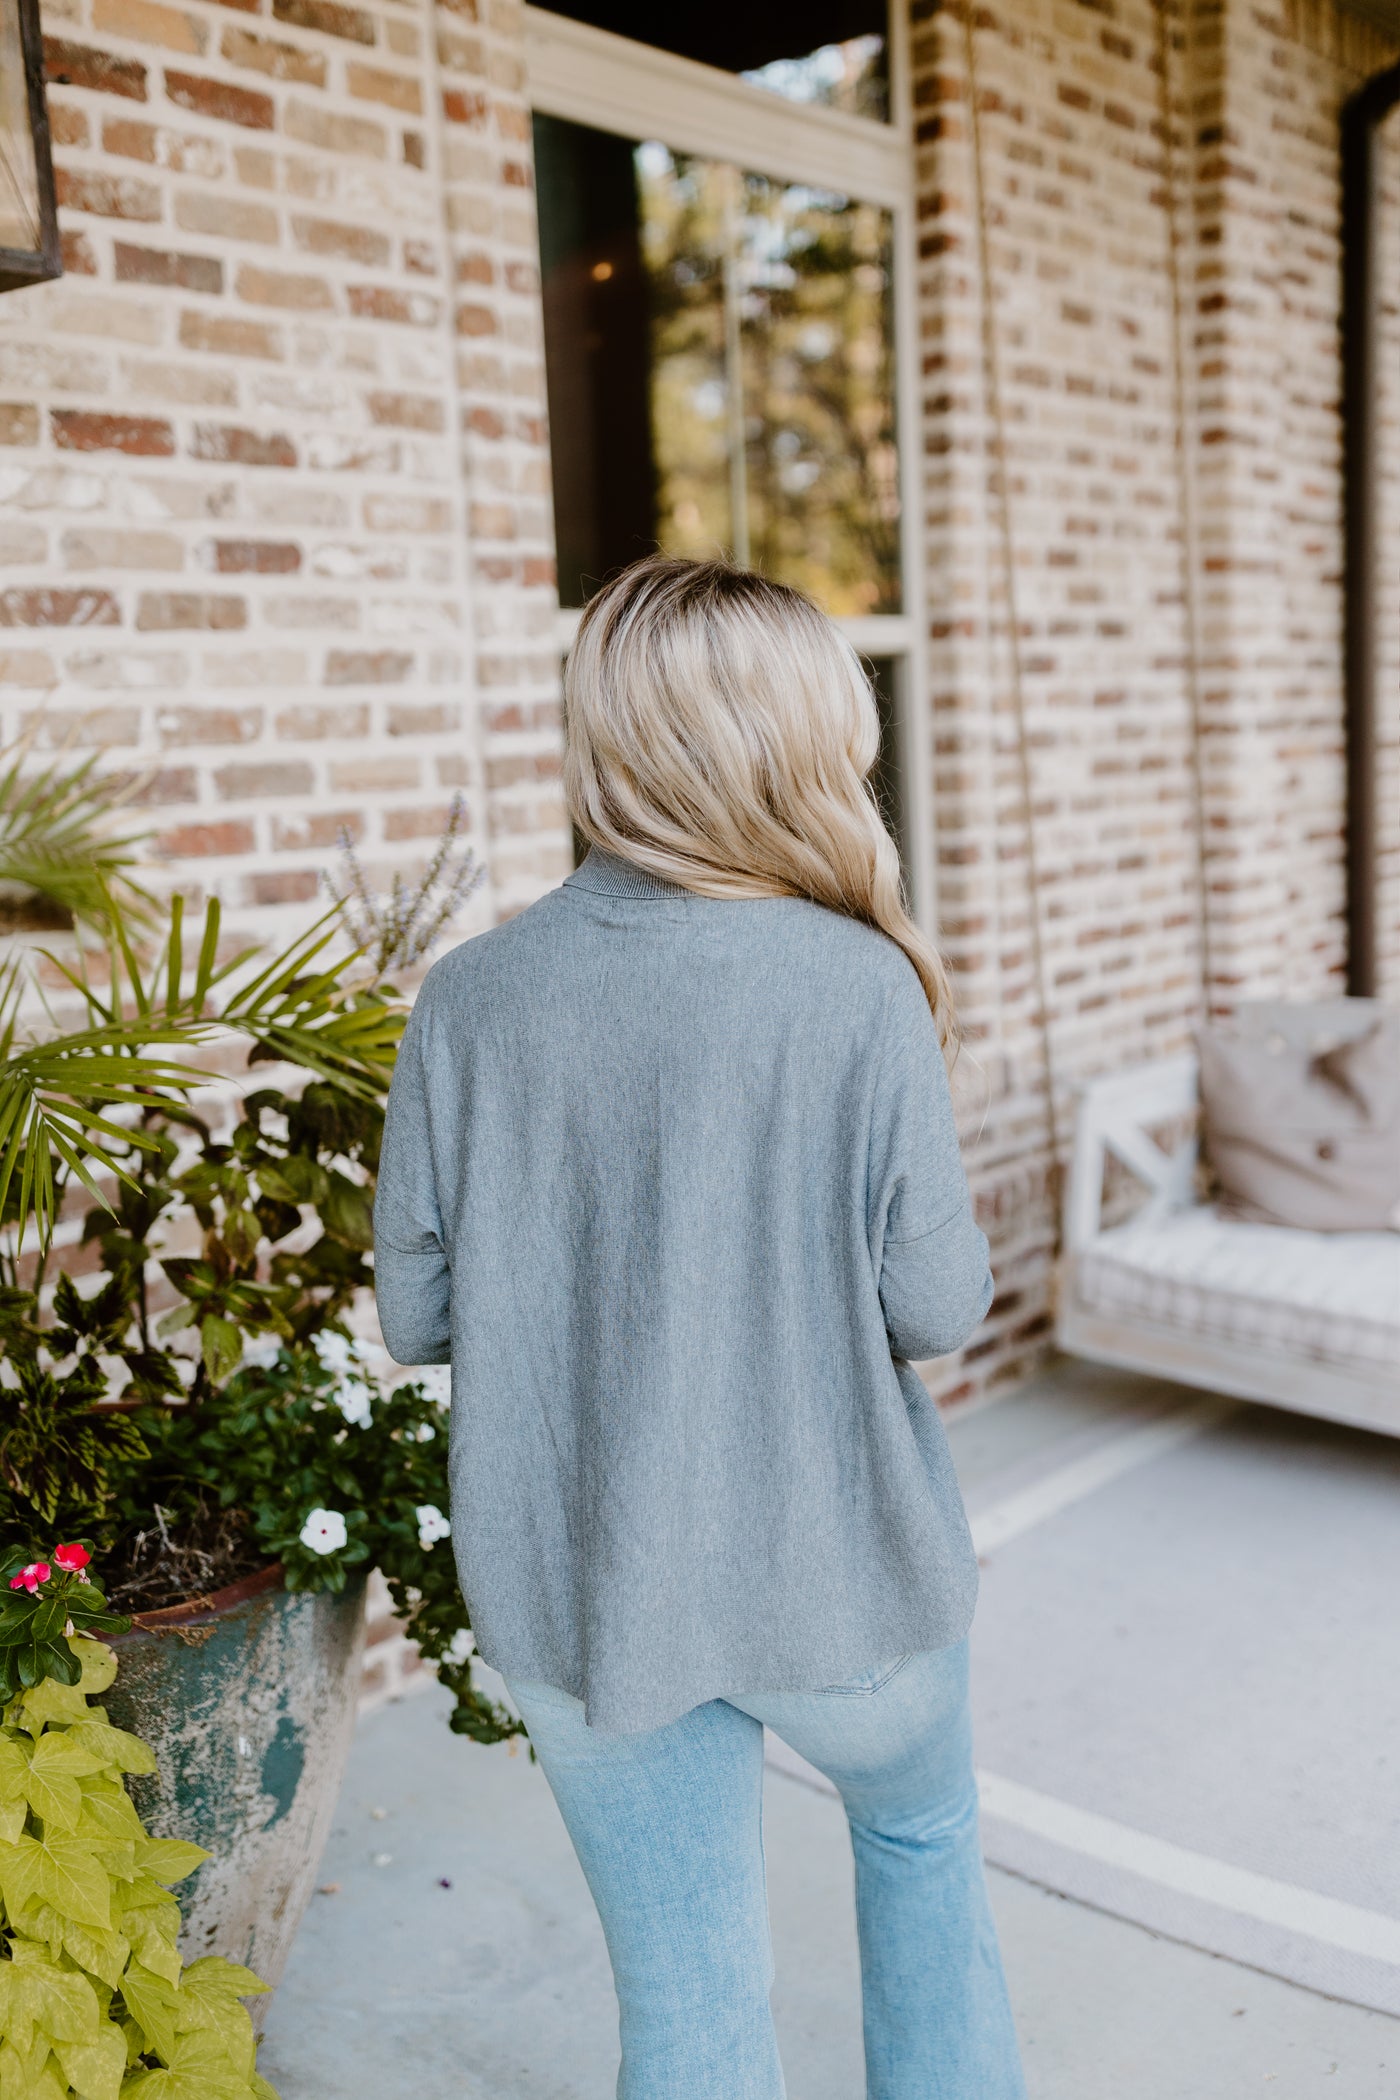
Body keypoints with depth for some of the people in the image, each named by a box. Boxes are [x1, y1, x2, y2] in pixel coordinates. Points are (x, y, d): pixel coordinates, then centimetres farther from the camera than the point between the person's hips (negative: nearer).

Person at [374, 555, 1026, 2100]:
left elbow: (415, 1313, -4)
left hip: (583, 1596, 2)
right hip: (834, 1569, -1)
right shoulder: (863, 987, -17)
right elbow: (936, 1303, -14)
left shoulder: (468, 998, -10)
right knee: (923, 1838, 30)